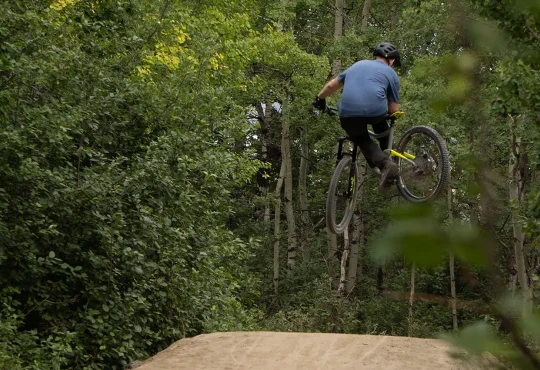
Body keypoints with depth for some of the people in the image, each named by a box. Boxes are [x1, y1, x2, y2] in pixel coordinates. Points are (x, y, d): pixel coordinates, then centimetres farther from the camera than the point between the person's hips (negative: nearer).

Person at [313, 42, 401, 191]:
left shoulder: (358, 65, 28)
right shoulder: (390, 73, 18)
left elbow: (332, 85, 34)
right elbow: (394, 109, 16)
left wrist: (320, 98, 51)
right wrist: (387, 112, 38)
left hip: (348, 113, 1)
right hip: (375, 111, -1)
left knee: (362, 140, 23)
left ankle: (384, 163, -2)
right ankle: (386, 154, 28)